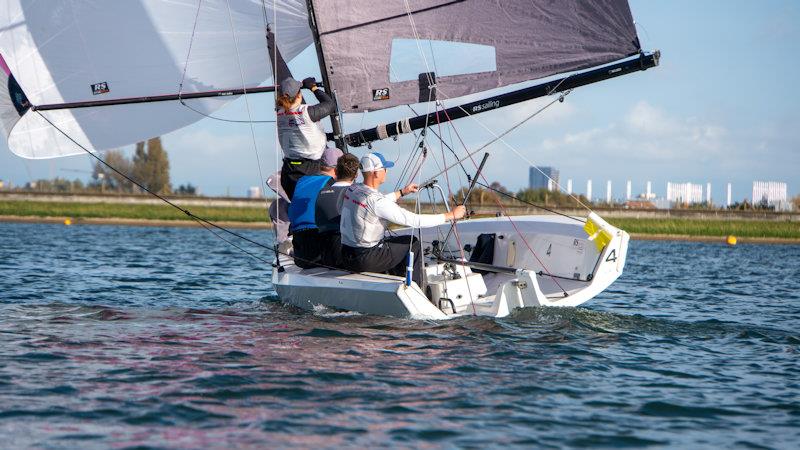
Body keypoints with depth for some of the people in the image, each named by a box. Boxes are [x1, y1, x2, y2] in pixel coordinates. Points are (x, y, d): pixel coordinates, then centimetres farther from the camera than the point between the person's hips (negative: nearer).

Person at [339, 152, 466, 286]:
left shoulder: (352, 189, 3)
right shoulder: (374, 200, -23)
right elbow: (415, 220, -21)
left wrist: (402, 192, 32)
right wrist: (451, 215, -13)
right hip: (366, 260, -8)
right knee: (413, 243, 9)